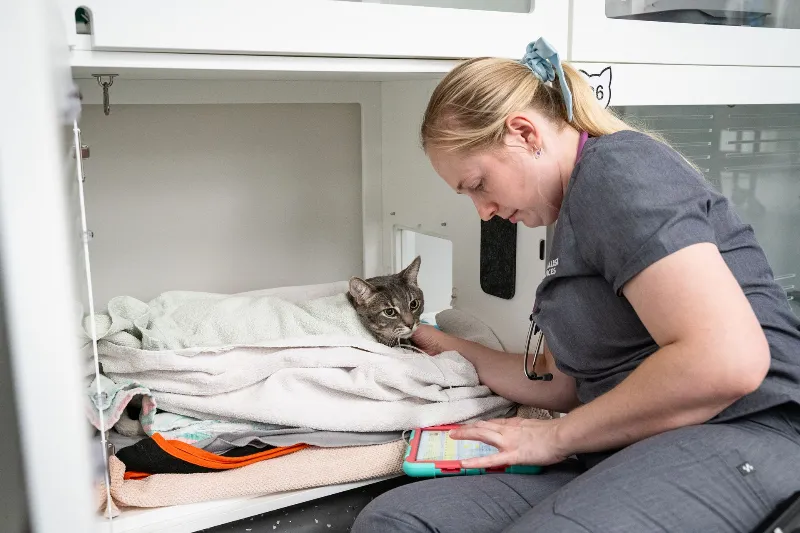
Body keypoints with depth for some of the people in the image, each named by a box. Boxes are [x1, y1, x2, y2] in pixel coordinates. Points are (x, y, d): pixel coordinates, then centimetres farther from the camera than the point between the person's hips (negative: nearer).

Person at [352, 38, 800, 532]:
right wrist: (447, 348, 23)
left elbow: (729, 360, -21)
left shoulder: (618, 170, -10)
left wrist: (556, 435, -12)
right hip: (625, 449, 8)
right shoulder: (576, 211, 18)